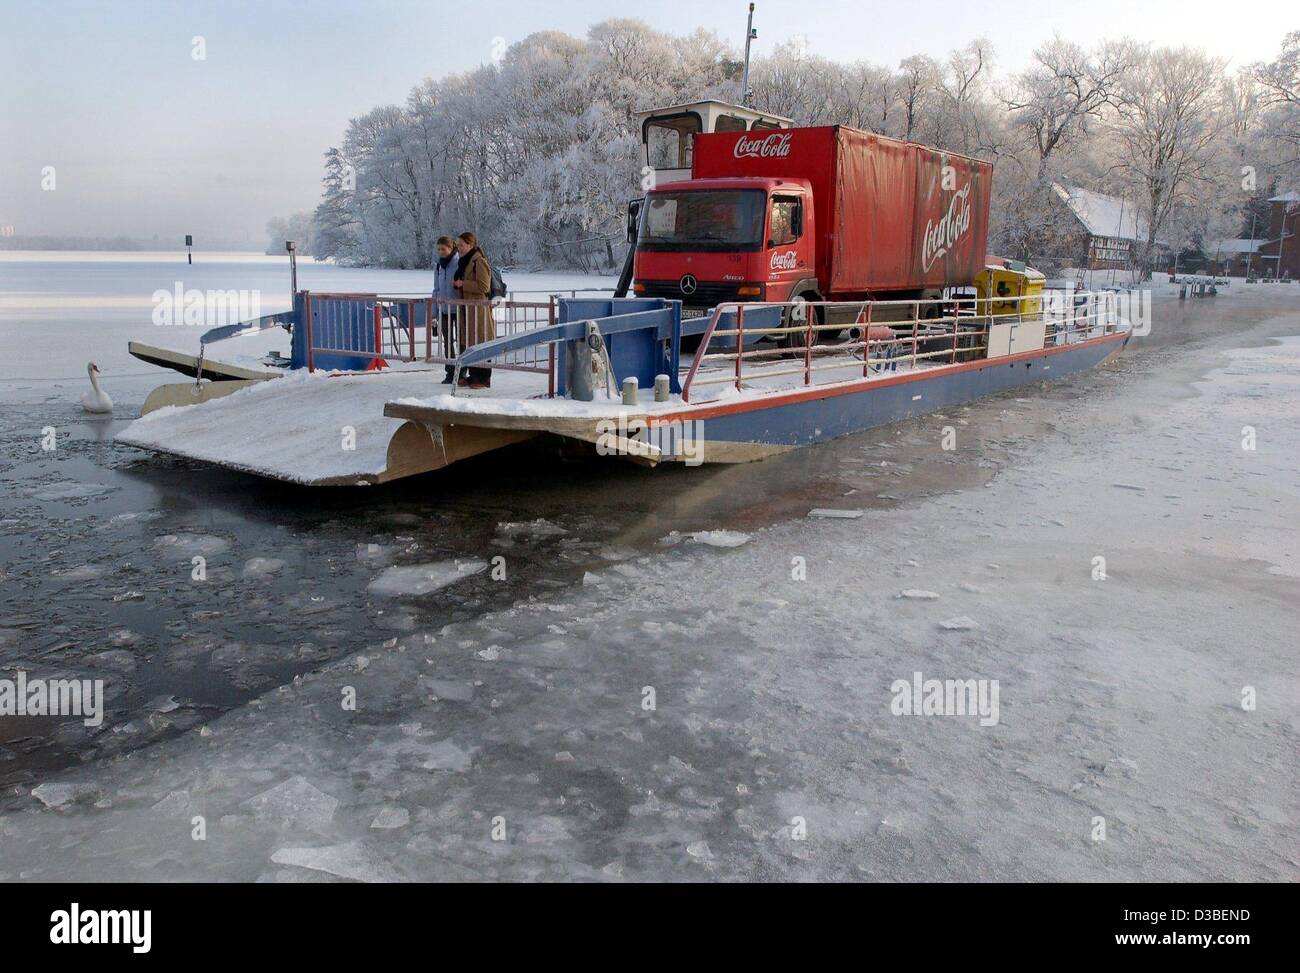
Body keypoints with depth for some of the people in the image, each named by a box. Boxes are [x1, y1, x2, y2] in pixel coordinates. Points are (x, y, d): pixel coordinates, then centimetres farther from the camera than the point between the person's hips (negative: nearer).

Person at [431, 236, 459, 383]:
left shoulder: (460, 263, -8)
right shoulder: (438, 265, 9)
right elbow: (436, 289, 14)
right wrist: (434, 312, 11)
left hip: (457, 308, -6)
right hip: (443, 309, 6)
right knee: (447, 342, 9)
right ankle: (450, 373, 16)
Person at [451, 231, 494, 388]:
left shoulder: (479, 261, -12)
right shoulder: (464, 261, 17)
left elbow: (484, 286, -19)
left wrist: (463, 284, -15)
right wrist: (456, 284, 9)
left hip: (478, 308, -10)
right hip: (467, 307, 10)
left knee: (480, 343, -6)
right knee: (469, 343, 12)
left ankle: (484, 379, 0)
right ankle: (473, 375, 20)